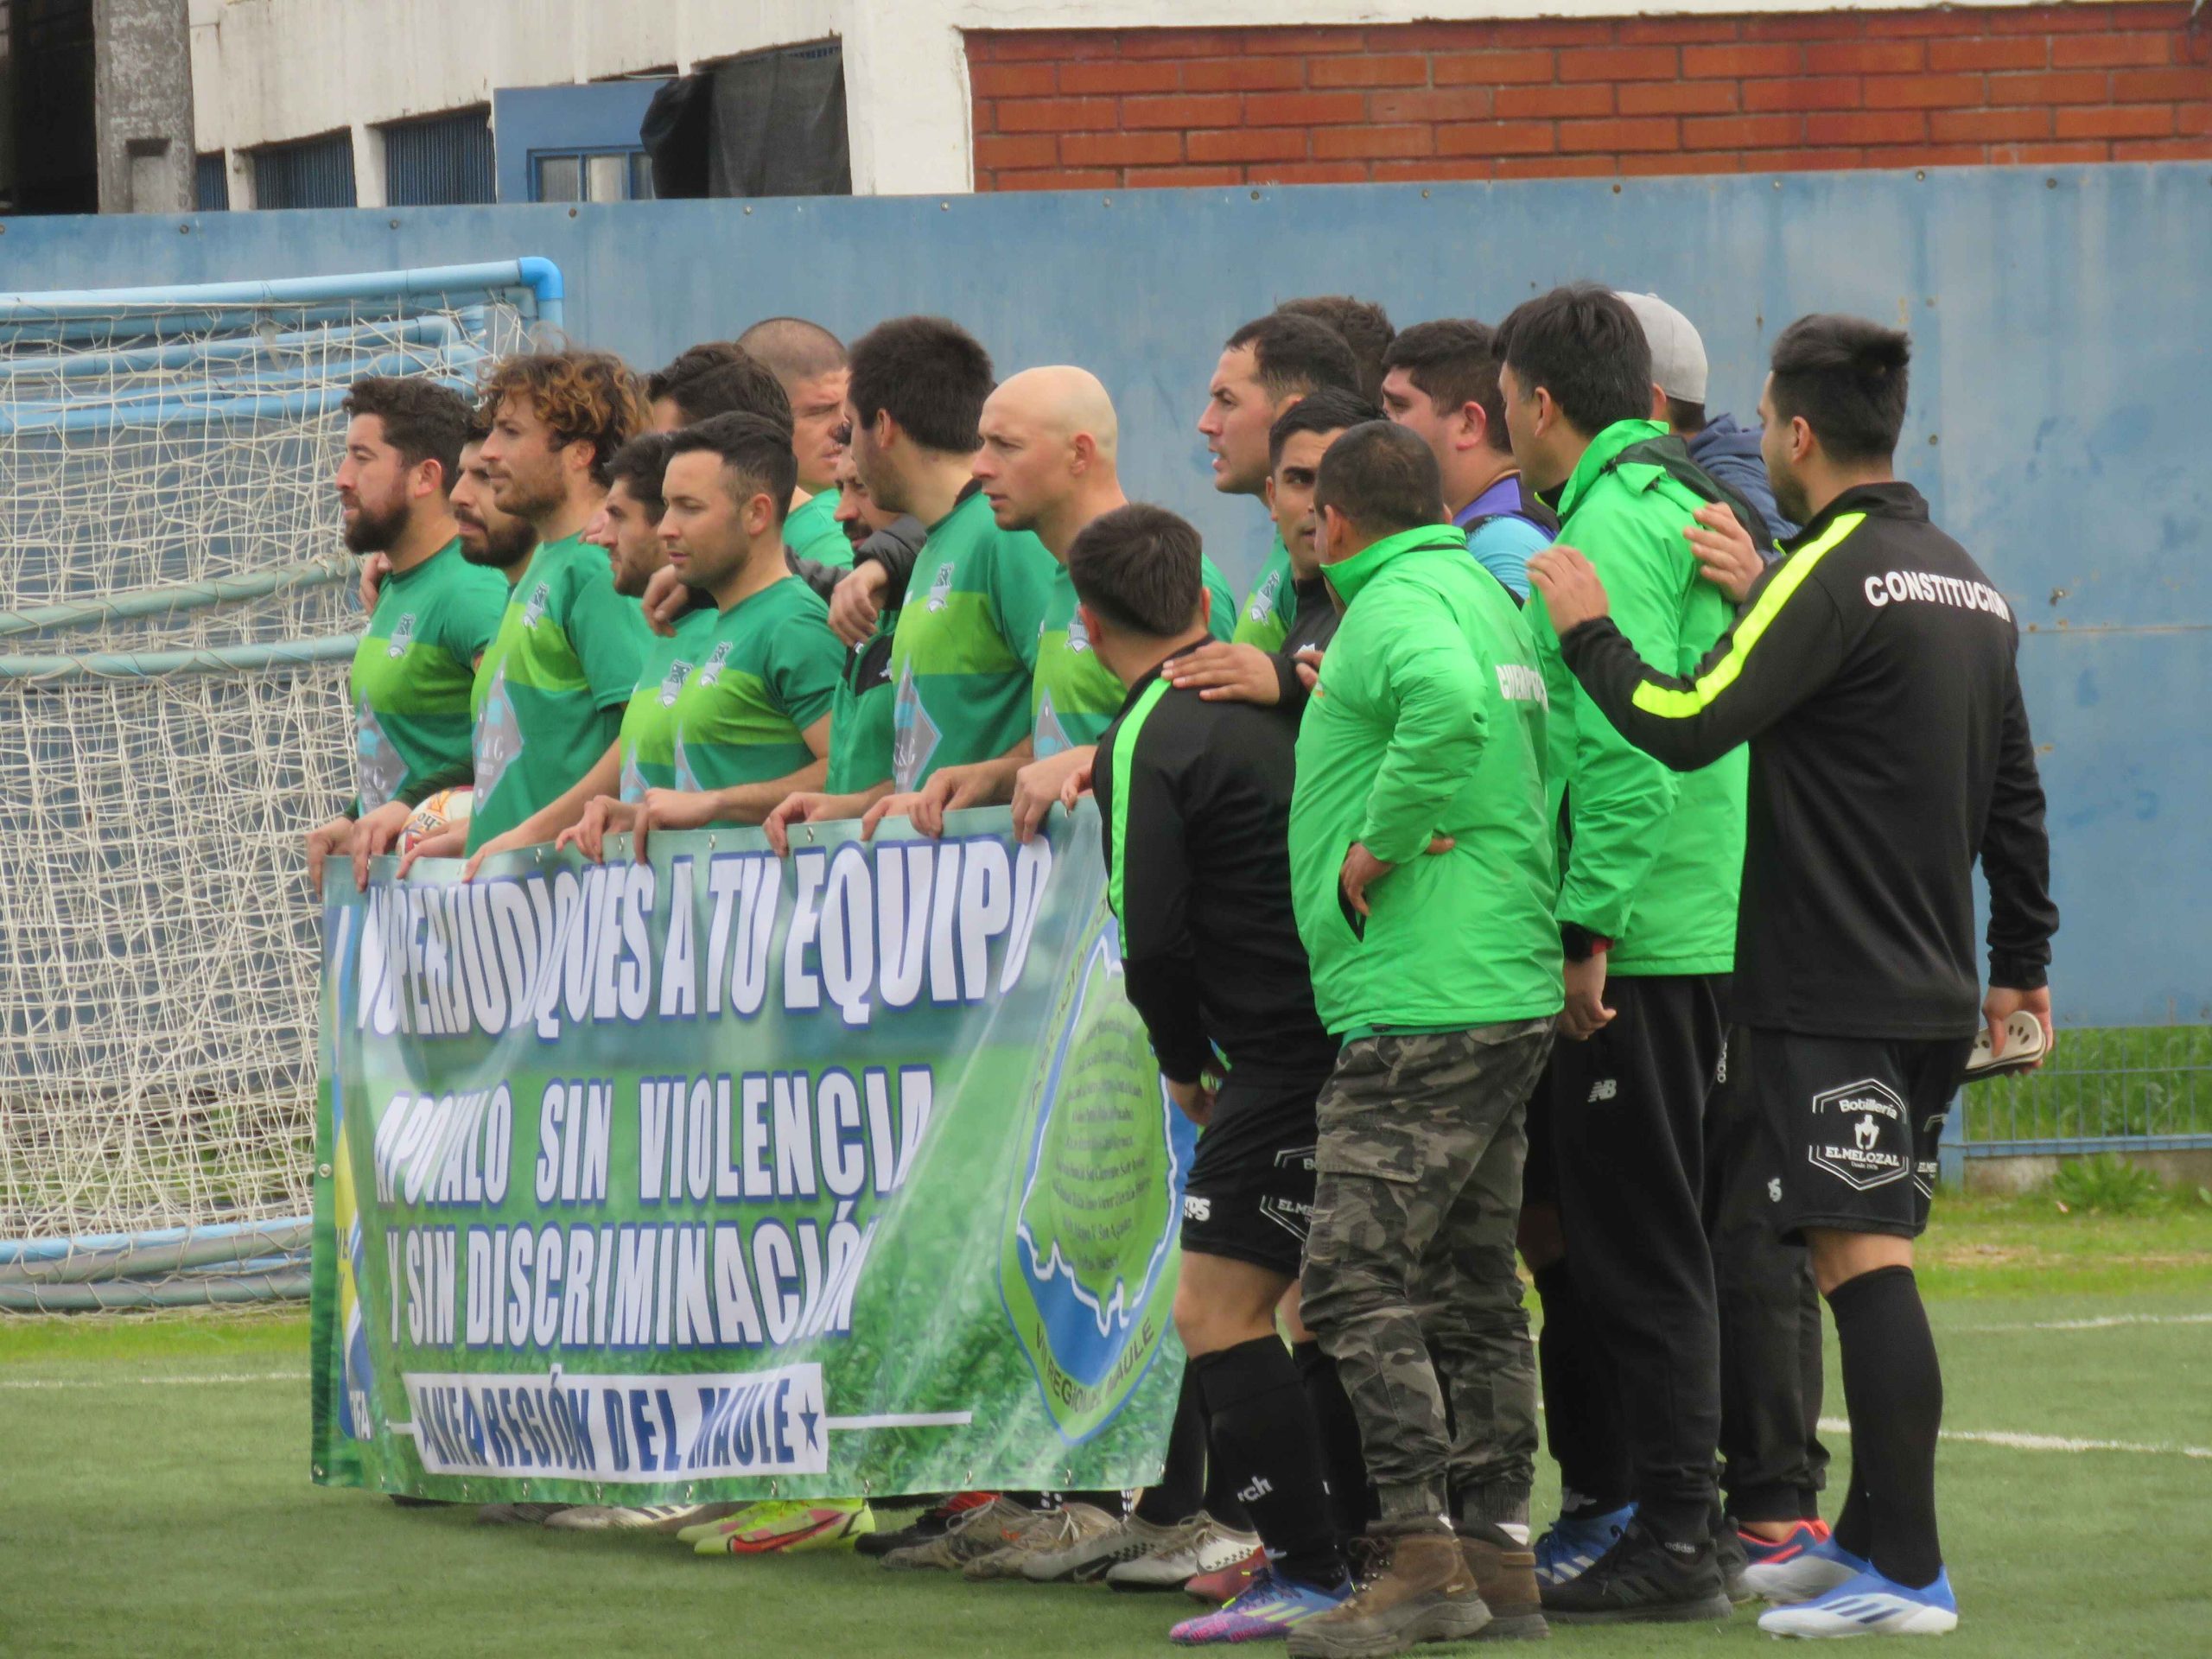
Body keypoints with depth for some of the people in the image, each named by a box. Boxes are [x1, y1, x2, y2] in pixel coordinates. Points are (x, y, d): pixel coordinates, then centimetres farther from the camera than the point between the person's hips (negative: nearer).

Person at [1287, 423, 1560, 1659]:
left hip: (1419, 996, -10)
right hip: (1512, 992, 10)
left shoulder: (1397, 607, -11)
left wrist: (1378, 849, -20)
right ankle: (1498, 1553, 13)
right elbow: (1547, 757, 24)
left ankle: (1425, 1558, -14)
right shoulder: (1488, 598, 18)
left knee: (1359, 1281, -10)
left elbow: (1450, 707, -32)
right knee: (1474, 1286, 12)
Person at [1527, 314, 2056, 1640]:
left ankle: (1907, 1574, -14)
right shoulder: (1971, 584, 15)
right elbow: (2015, 793, 21)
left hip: (1832, 994, -9)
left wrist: (1588, 632, -6)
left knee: (1864, 1259, -10)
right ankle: (1870, 1539, 21)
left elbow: (1688, 724, -20)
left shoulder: (1831, 574, -12)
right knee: (1876, 1260, 15)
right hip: (1929, 987, 9)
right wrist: (2021, 962, 28)